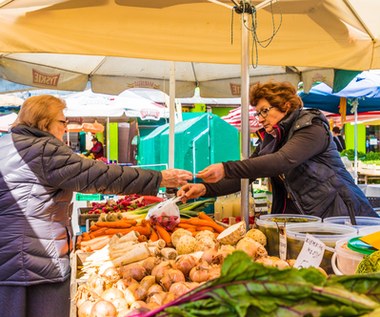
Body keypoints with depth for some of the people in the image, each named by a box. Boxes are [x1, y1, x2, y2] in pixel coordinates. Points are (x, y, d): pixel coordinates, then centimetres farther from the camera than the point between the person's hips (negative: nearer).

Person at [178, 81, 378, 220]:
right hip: (306, 220, 6)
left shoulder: (313, 129, -12)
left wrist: (226, 169, -36)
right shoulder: (269, 141, 10)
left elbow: (282, 161, -29)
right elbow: (245, 175, 4)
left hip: (340, 217, -6)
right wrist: (205, 188, -12)